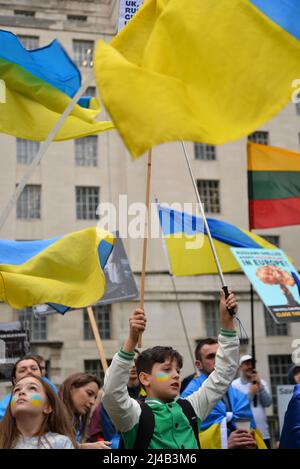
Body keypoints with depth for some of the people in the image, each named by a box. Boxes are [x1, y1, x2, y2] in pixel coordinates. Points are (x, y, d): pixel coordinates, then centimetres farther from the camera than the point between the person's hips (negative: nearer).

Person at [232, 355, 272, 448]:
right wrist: (250, 393, -10)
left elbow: (268, 403, 0)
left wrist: (260, 385, -9)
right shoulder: (234, 385, -4)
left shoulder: (261, 382, 11)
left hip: (263, 433, 4)